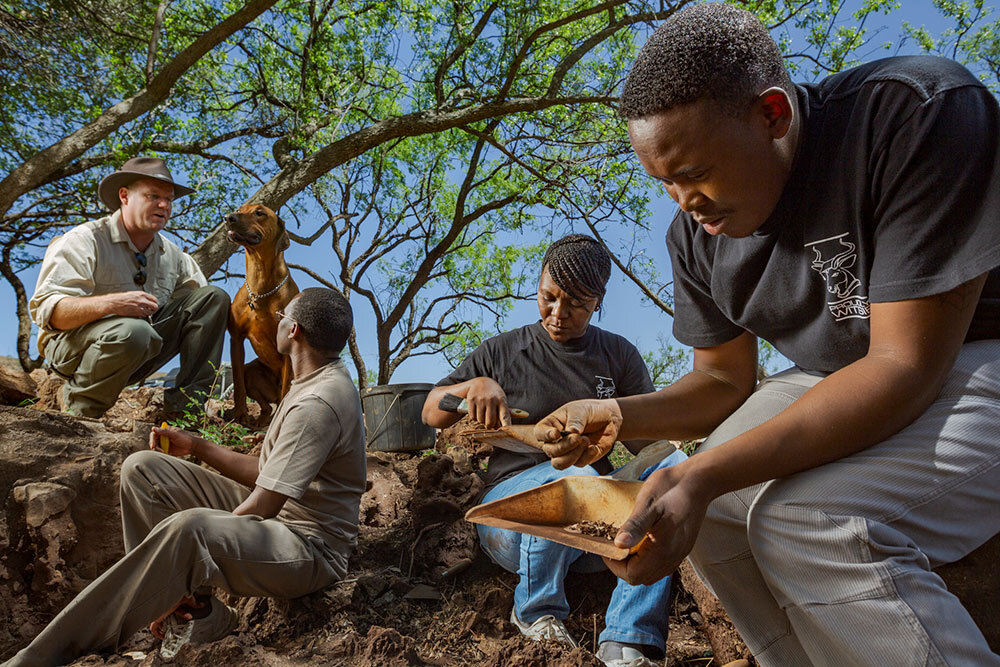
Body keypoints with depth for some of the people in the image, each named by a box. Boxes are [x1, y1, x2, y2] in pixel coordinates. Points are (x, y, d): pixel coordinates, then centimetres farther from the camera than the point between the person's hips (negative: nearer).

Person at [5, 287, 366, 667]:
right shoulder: (315, 381, 11)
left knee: (190, 526, -39)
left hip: (312, 549, -10)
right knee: (142, 468, 2)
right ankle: (196, 609, -4)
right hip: (273, 515, 10)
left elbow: (263, 508, -25)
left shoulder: (318, 403, -22)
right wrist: (195, 446, 14)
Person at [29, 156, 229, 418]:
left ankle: (186, 403, -10)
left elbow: (205, 306, 15)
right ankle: (81, 404, -10)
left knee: (214, 297, -4)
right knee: (133, 331, -40)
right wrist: (111, 303, -38)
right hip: (72, 346, -6)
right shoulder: (84, 241, -11)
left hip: (137, 357, 6)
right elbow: (45, 309, -22)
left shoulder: (173, 255, 9)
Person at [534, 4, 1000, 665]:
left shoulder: (921, 114, -25)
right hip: (832, 380, 7)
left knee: (809, 519, -29)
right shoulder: (695, 233, -5)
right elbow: (724, 381, 5)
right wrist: (618, 415, -16)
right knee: (699, 510, -10)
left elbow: (906, 364, -28)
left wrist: (706, 474, -36)